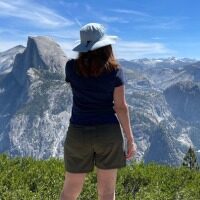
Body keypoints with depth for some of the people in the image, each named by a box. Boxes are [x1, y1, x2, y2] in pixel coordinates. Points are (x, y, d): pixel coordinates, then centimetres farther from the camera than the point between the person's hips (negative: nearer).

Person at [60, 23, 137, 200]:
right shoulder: (115, 70, -8)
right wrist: (130, 139, -2)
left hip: (79, 134, 1)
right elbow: (121, 107, -10)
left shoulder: (71, 67, -3)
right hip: (108, 133, -1)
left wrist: (88, 54, 15)